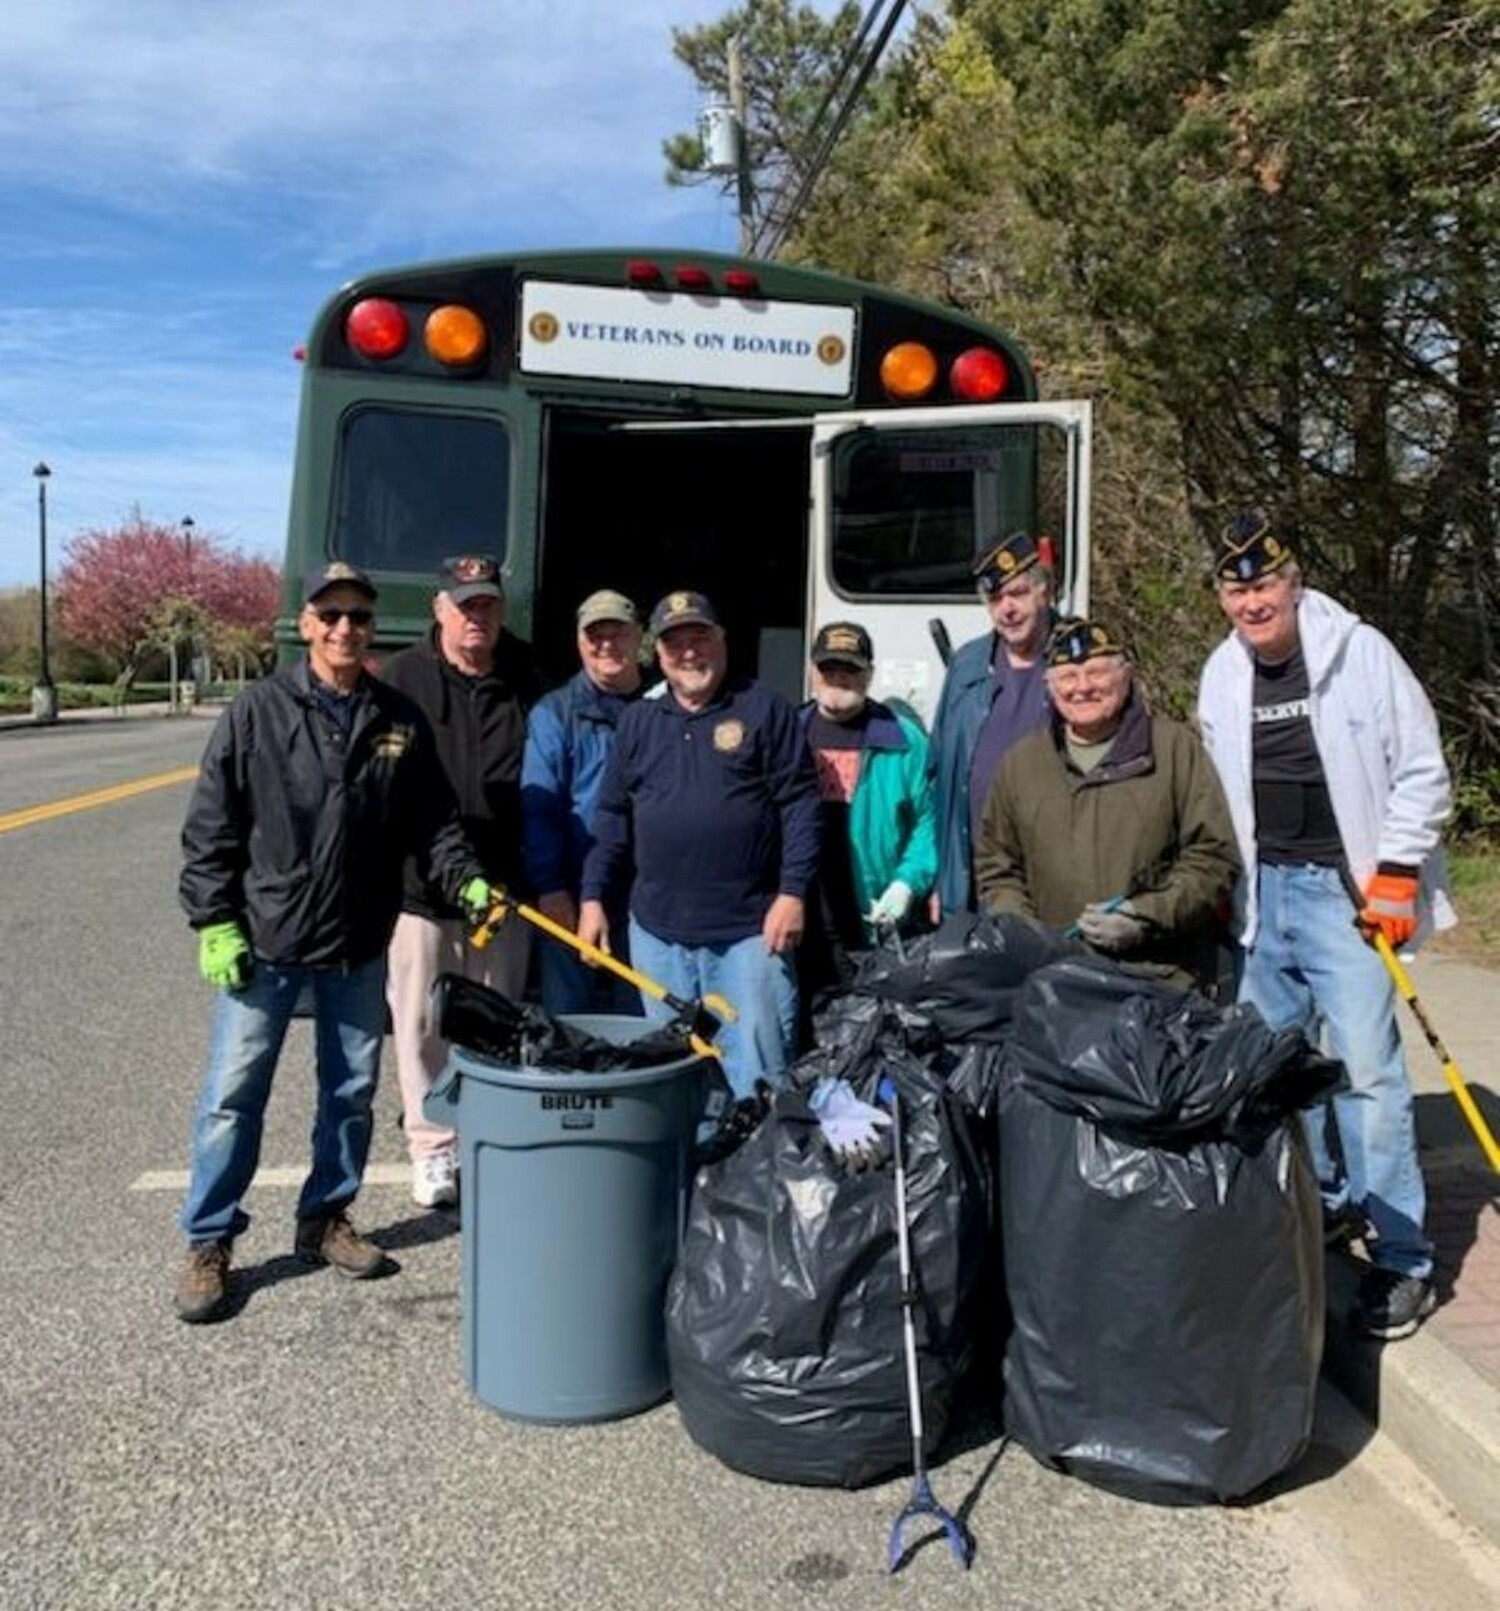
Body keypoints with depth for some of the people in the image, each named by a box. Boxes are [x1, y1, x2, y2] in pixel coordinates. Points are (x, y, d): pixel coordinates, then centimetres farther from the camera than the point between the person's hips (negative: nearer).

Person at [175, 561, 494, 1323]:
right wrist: (214, 923, -9)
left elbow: (432, 820, 7)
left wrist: (467, 880, -9)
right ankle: (208, 1243, 17)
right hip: (264, 940, -3)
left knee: (351, 1091, 13)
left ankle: (325, 1219, 31)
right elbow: (210, 826, -5)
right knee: (233, 1093, 2)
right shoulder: (258, 711, -6)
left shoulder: (401, 719, 3)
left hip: (361, 946, 3)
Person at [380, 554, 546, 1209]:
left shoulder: (526, 685, 2)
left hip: (503, 888, 2)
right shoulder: (402, 679, -3)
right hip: (419, 885, -2)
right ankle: (432, 1147, 20)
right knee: (421, 1025, 6)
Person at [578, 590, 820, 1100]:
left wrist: (793, 893, -11)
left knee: (758, 1068, -1)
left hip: (750, 929, -4)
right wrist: (593, 898, 8)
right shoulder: (638, 720, 13)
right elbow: (612, 817, 14)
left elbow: (800, 805, -5)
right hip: (657, 931, 4)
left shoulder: (764, 709, 0)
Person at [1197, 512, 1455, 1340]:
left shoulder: (1360, 651, -10)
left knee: (1366, 1068, -10)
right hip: (1264, 890, 6)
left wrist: (1397, 872, -11)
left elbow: (1422, 772, -7)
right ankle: (1322, 1200, 33)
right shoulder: (1223, 672, 6)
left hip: (1345, 889, -6)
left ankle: (1402, 1259, 2)